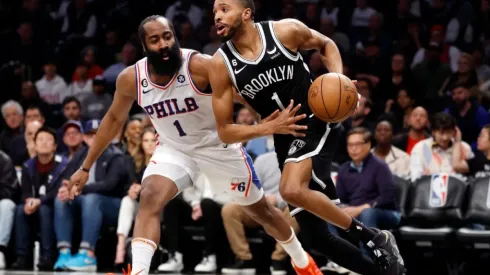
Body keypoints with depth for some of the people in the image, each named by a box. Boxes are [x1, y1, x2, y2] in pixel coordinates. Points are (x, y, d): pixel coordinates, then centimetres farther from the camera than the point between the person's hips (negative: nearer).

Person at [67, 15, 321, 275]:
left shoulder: (200, 66, -30)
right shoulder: (130, 79, -17)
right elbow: (114, 119, 1)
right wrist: (86, 167, 3)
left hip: (219, 145, -2)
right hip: (174, 148, 2)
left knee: (261, 210, 14)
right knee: (149, 198, -27)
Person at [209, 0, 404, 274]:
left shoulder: (285, 31, -12)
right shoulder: (221, 64, -7)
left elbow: (326, 44, 10)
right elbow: (225, 131, -3)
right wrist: (270, 127, -17)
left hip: (317, 122, -4)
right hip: (286, 138, 4)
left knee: (292, 190, -32)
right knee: (317, 234, 3)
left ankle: (375, 238, -18)